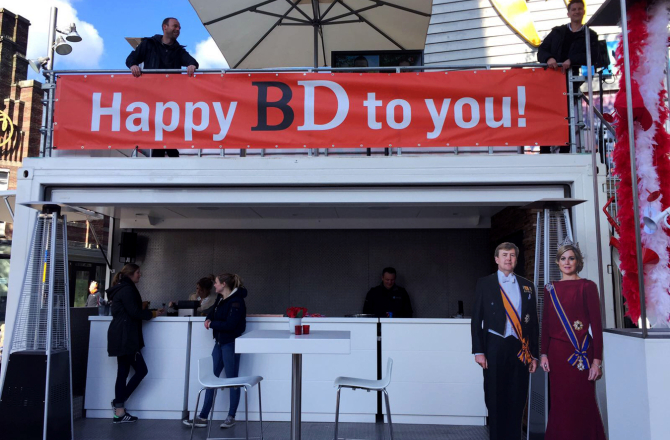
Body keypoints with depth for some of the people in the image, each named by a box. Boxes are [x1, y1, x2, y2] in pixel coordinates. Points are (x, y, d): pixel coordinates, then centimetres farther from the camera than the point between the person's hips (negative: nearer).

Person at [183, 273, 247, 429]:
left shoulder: (236, 301, -18)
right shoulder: (220, 298, 9)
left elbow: (229, 324, -24)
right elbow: (213, 311, 20)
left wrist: (211, 324, -13)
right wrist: (208, 319, -2)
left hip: (231, 344, -9)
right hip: (219, 343, 9)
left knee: (232, 380, 3)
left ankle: (231, 417, 16)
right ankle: (203, 417, 16)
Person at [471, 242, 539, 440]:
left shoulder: (527, 286, 10)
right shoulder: (484, 283, 3)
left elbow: (533, 321, 11)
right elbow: (476, 319, 1)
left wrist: (534, 354, 7)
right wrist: (478, 351, -6)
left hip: (520, 348, 2)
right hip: (495, 347, -2)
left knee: (517, 399, 7)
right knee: (495, 399, 6)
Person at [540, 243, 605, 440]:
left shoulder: (587, 286, -2)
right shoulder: (550, 289, 10)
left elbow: (596, 324, -5)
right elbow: (545, 323, 10)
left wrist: (597, 359, -10)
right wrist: (544, 353, 3)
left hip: (582, 351, -3)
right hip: (557, 352, 3)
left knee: (582, 403, 0)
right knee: (560, 404, 7)